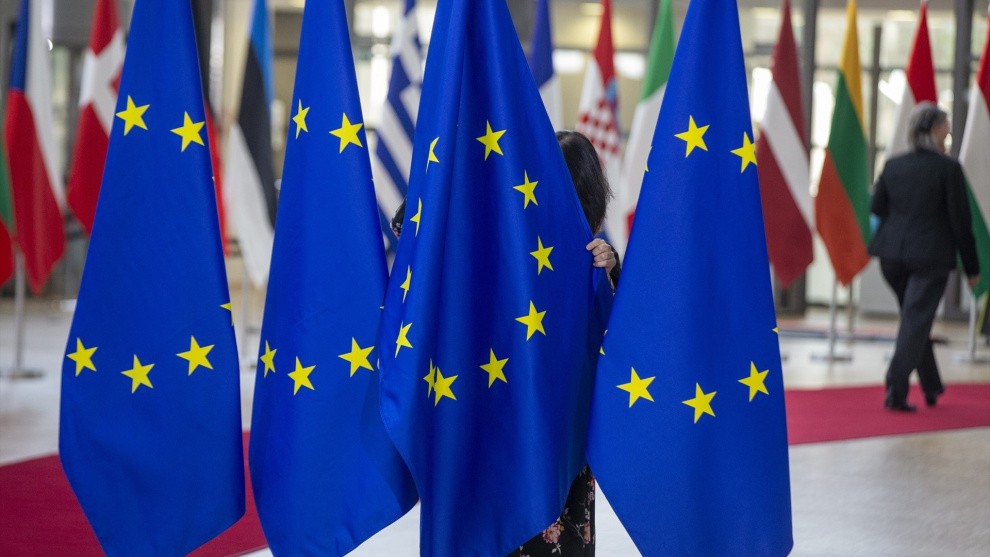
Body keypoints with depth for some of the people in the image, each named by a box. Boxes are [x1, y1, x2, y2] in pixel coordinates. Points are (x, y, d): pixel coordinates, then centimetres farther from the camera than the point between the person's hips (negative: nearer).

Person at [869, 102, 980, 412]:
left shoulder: (893, 166, 4)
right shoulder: (948, 169, -9)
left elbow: (876, 209, 8)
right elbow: (961, 221, -7)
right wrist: (972, 267, 0)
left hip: (892, 255, 5)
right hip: (930, 255, -5)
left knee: (915, 319, 20)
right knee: (915, 322, -2)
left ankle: (932, 387, 29)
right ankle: (895, 392, -9)